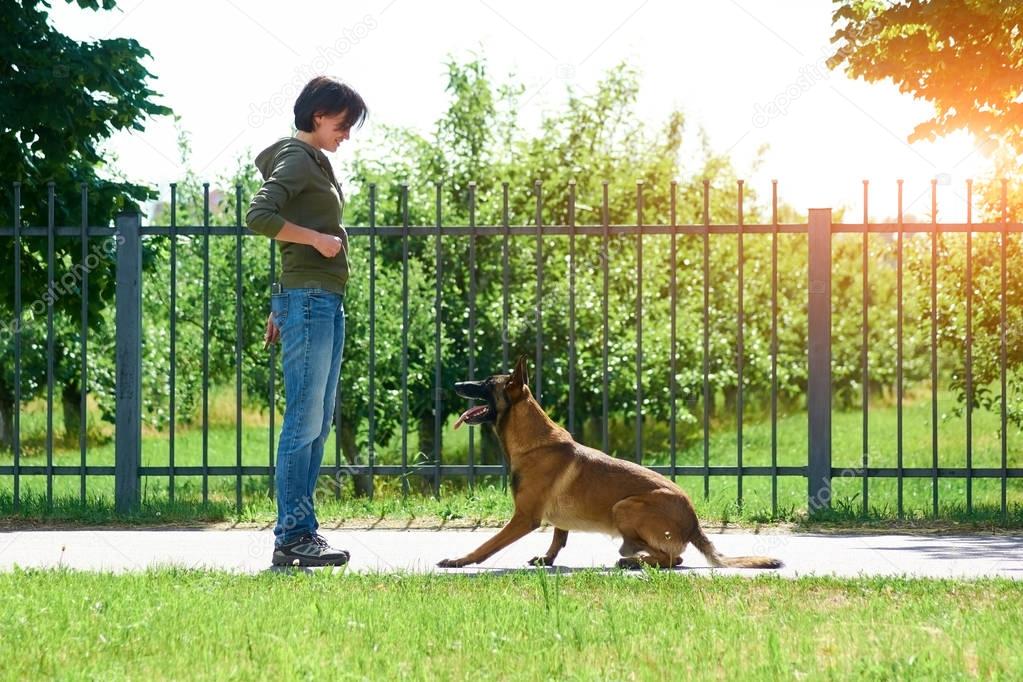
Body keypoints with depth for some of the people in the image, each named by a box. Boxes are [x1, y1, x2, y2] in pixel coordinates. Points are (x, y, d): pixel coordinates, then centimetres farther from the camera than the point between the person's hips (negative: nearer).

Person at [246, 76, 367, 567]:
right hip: (307, 299, -10)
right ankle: (293, 536, -8)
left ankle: (299, 533, 14)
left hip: (326, 303, 10)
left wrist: (281, 309, 24)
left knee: (318, 422, 11)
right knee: (304, 422, -9)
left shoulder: (314, 162, 21)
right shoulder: (296, 159, -8)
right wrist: (318, 239, -16)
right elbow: (259, 216, -22)